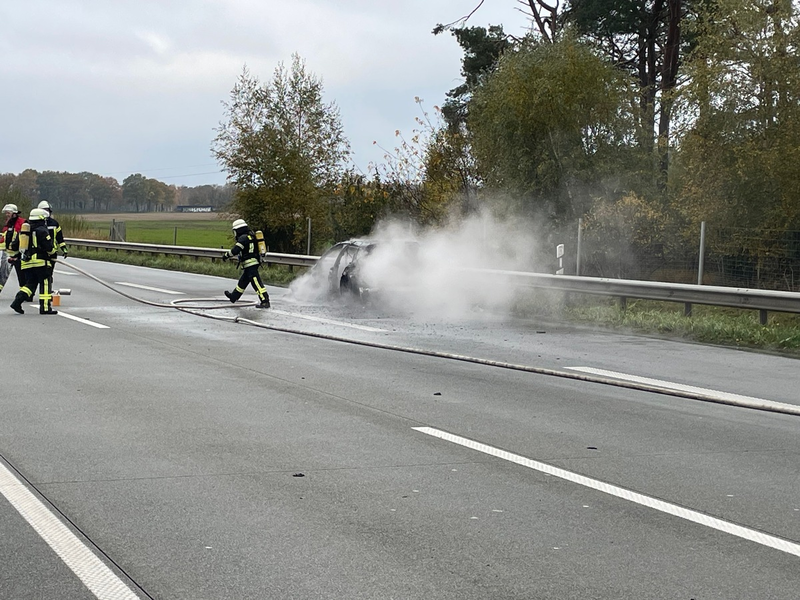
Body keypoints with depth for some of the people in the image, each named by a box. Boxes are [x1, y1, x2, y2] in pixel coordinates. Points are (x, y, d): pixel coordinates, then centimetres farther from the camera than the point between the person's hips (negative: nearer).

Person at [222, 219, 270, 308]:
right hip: (251, 265, 10)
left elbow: (235, 251, -20)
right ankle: (234, 296, 41)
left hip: (251, 264, -10)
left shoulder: (243, 238, -15)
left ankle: (265, 301, -19)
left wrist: (226, 255, -5)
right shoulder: (251, 235, 15)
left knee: (256, 283, -13)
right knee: (243, 281, 24)